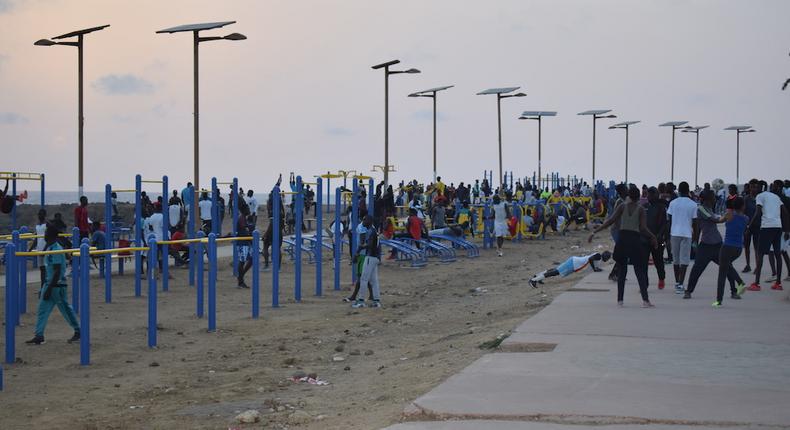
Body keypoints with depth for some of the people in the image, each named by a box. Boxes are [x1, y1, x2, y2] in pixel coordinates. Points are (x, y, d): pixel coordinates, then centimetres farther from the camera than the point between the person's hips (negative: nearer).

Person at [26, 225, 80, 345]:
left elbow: (57, 272, -22)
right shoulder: (48, 248, 11)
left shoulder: (56, 250, -19)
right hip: (49, 283, 10)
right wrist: (43, 287, 22)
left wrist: (49, 289, -23)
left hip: (57, 285, -10)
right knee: (42, 310, 10)